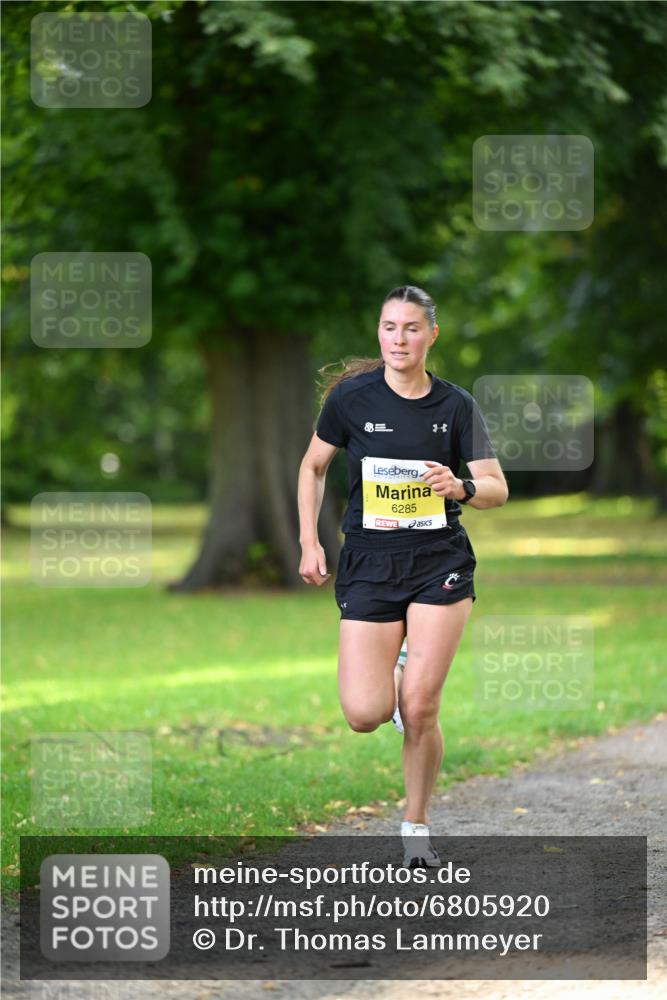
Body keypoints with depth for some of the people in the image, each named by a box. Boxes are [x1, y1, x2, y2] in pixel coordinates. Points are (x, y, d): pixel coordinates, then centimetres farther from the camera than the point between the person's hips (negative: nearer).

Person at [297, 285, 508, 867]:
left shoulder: (456, 405, -1)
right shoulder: (351, 397, -2)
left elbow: (498, 490, 2)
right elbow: (313, 467, 12)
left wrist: (460, 487, -19)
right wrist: (309, 542, 5)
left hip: (440, 563, 0)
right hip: (368, 565, 0)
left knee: (419, 710, -8)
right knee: (365, 715, -9)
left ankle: (417, 826, 14)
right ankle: (392, 671, 28)